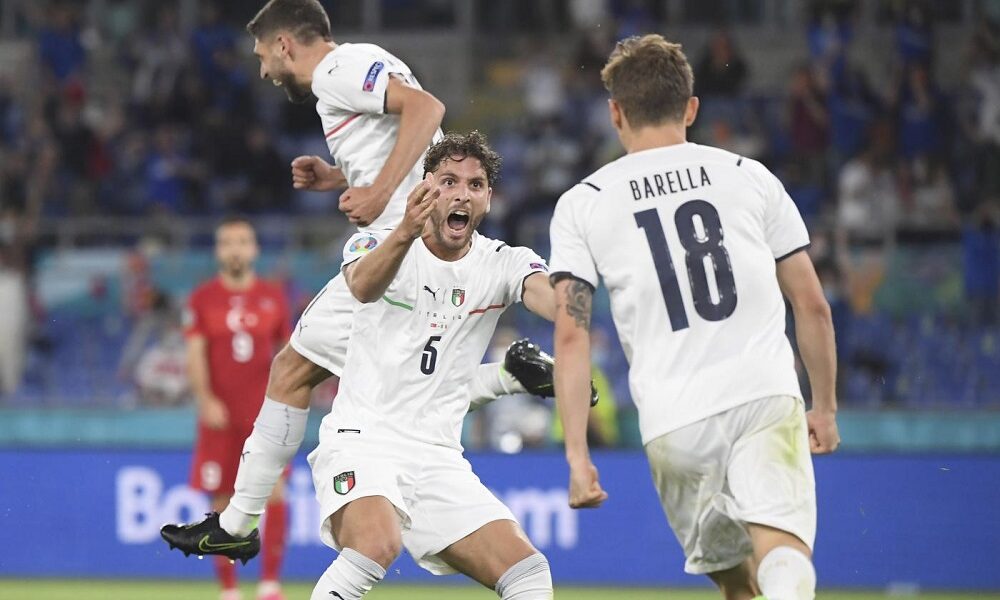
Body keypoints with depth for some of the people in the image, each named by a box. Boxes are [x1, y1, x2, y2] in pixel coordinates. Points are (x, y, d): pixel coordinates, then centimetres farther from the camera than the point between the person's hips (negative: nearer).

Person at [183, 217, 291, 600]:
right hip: (220, 413, -1)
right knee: (223, 502, 2)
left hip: (264, 411, 1)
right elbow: (195, 354, -3)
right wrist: (205, 399, -16)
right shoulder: (203, 299, 4)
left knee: (273, 489, -14)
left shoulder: (273, 297, 9)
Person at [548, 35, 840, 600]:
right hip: (765, 394, -1)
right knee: (783, 549, -17)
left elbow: (571, 335, 2)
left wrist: (578, 456, 2)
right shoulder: (749, 176, 12)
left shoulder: (582, 203, 10)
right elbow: (813, 305, 14)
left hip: (672, 421, 1)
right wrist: (825, 406, 26)